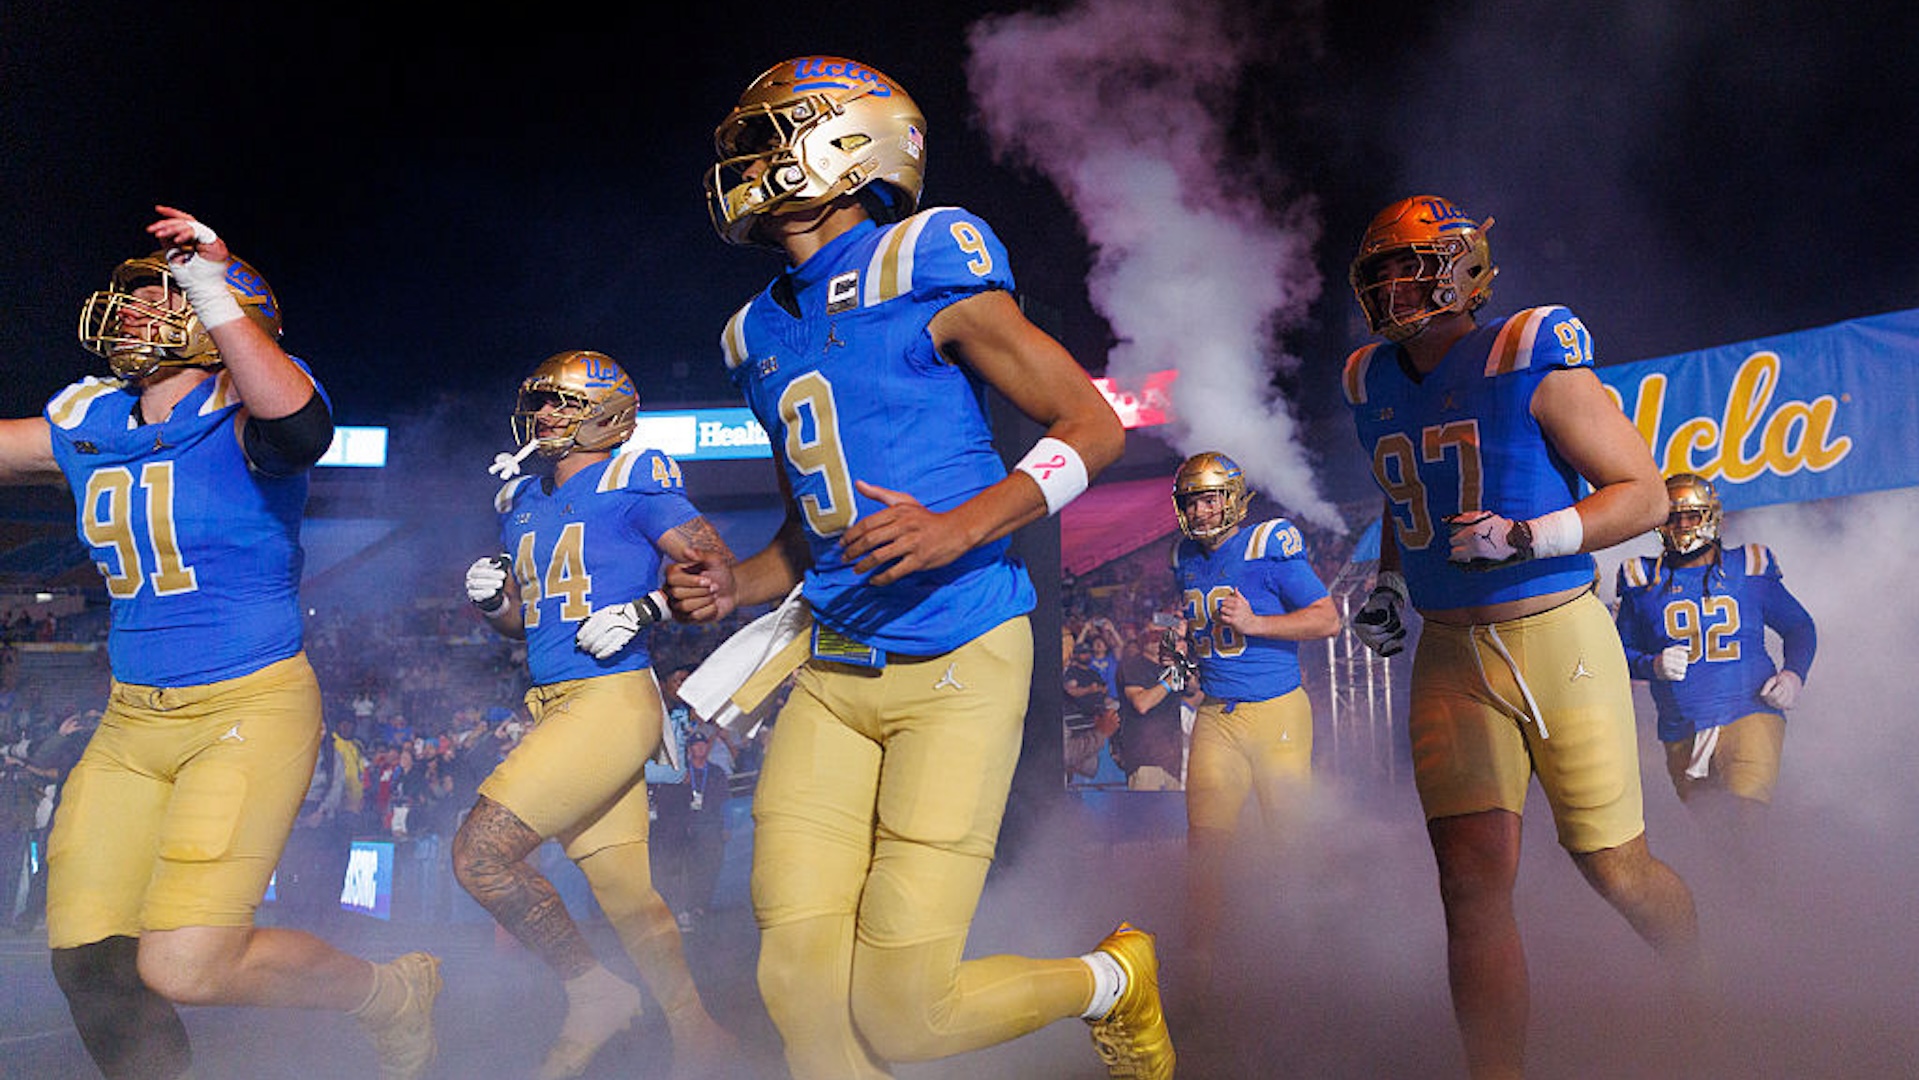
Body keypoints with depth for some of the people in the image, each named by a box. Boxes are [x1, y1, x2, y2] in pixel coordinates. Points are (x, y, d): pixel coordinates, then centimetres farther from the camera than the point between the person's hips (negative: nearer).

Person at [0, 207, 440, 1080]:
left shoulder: (244, 417, -13)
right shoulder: (88, 425, 9)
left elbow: (301, 424, -37)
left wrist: (215, 292, -39)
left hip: (252, 711, -7)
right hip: (133, 722, 8)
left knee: (185, 968, -14)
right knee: (89, 961, 8)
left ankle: (392, 994, 11)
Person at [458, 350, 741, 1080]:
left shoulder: (631, 483, -6)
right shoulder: (522, 503, 17)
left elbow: (719, 568, -7)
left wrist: (646, 611, -18)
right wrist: (491, 596, 4)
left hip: (613, 699, -8)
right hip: (553, 708, 8)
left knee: (482, 851, -15)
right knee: (625, 893, 12)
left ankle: (593, 991, 2)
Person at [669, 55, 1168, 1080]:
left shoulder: (923, 271, -7)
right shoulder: (763, 334, 14)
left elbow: (1092, 425, -7)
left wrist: (962, 523, -20)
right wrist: (734, 585, 7)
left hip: (955, 663, -6)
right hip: (832, 671, 6)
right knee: (801, 987, -3)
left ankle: (1110, 978, 22)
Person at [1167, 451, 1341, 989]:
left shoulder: (1268, 548, -9)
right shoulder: (1187, 559, 11)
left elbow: (1328, 619, -10)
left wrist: (1254, 623, -17)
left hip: (1277, 712, -4)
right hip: (1216, 717, 5)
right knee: (1205, 840, -4)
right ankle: (1200, 956, 3)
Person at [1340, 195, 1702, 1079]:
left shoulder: (1531, 361, -11)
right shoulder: (1374, 385, 8)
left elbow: (1644, 495, -9)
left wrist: (1526, 538, -21)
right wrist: (1388, 587, 14)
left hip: (1558, 641, -4)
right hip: (1450, 658, 4)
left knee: (1617, 873, 10)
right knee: (1474, 880, -10)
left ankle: (1704, 987, 42)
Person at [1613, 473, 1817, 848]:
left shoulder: (1748, 571, 9)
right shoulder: (1644, 582, 9)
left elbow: (1799, 626, 19)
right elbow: (1621, 651, 13)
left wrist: (1794, 674, 1)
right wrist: (1653, 665, -8)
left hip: (1750, 713, -2)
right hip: (1682, 732, 2)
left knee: (1747, 801, -26)